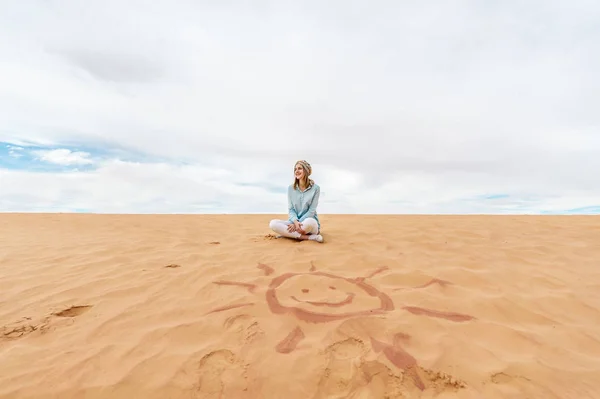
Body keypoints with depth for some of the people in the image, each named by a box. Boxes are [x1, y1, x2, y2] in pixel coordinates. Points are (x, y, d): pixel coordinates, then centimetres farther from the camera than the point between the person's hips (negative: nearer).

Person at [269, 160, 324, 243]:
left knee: (309, 222, -41)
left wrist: (299, 223, -18)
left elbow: (312, 210, -9)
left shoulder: (315, 188, -5)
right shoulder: (291, 188, 5)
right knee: (273, 223, -24)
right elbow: (290, 209, 1)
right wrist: (296, 222, -20)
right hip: (294, 221, 5)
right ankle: (309, 237, -27)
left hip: (309, 221, -5)